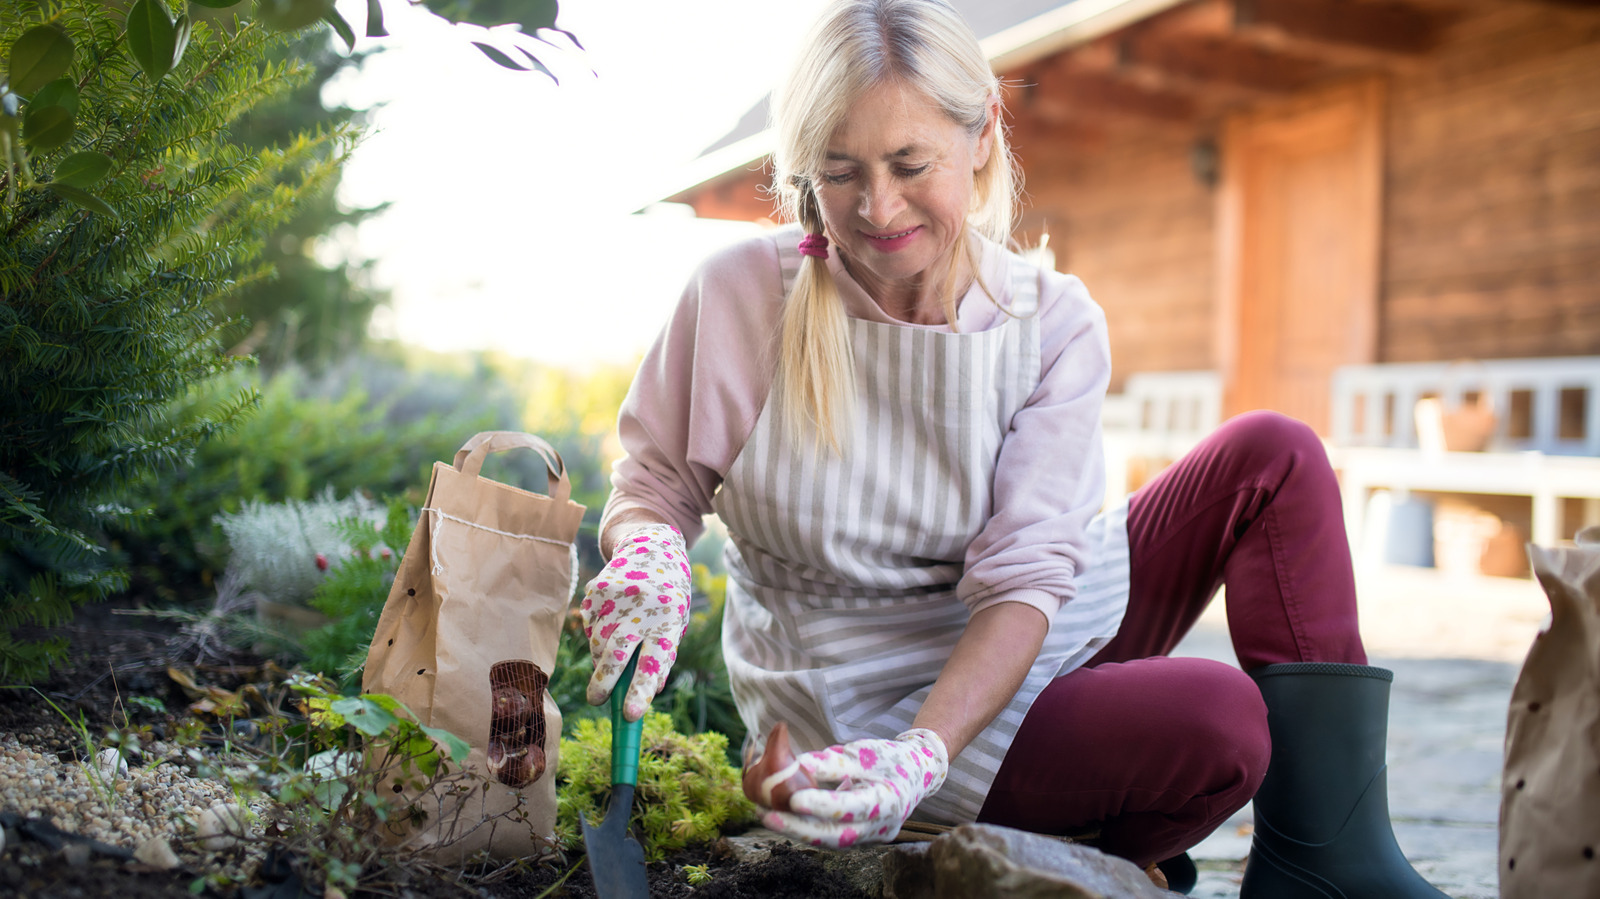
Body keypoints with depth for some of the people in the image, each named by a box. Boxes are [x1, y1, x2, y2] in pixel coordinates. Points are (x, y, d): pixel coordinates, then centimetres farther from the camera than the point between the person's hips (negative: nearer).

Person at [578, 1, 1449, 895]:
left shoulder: (1053, 325, -10)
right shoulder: (738, 296, -15)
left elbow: (1024, 574, -19)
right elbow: (654, 484, -3)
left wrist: (924, 751, -36)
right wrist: (650, 563, -28)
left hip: (1023, 645, 4)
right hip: (872, 704, -4)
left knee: (1274, 456, -10)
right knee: (1219, 720, -27)